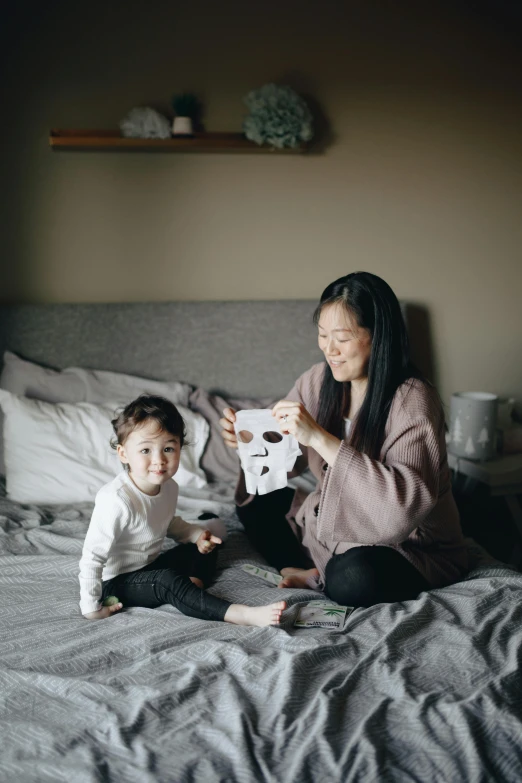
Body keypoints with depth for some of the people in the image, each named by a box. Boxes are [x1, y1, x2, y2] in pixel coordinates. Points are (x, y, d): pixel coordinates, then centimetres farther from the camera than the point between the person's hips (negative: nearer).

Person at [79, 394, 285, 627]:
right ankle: (244, 615, -38)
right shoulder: (116, 500, -31)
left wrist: (197, 534, 1)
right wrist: (91, 608, -22)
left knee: (205, 548, 11)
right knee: (168, 580, -33)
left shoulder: (168, 487, -6)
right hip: (117, 581, -9)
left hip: (149, 568, 9)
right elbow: (92, 557, -27)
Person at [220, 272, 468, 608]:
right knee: (256, 501, 3)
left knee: (354, 578, -35)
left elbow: (407, 502, -37)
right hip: (333, 523, 7)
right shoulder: (319, 380, -5)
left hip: (409, 546, -7)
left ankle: (318, 578, -3)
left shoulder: (413, 401, -24)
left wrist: (319, 438, -39)